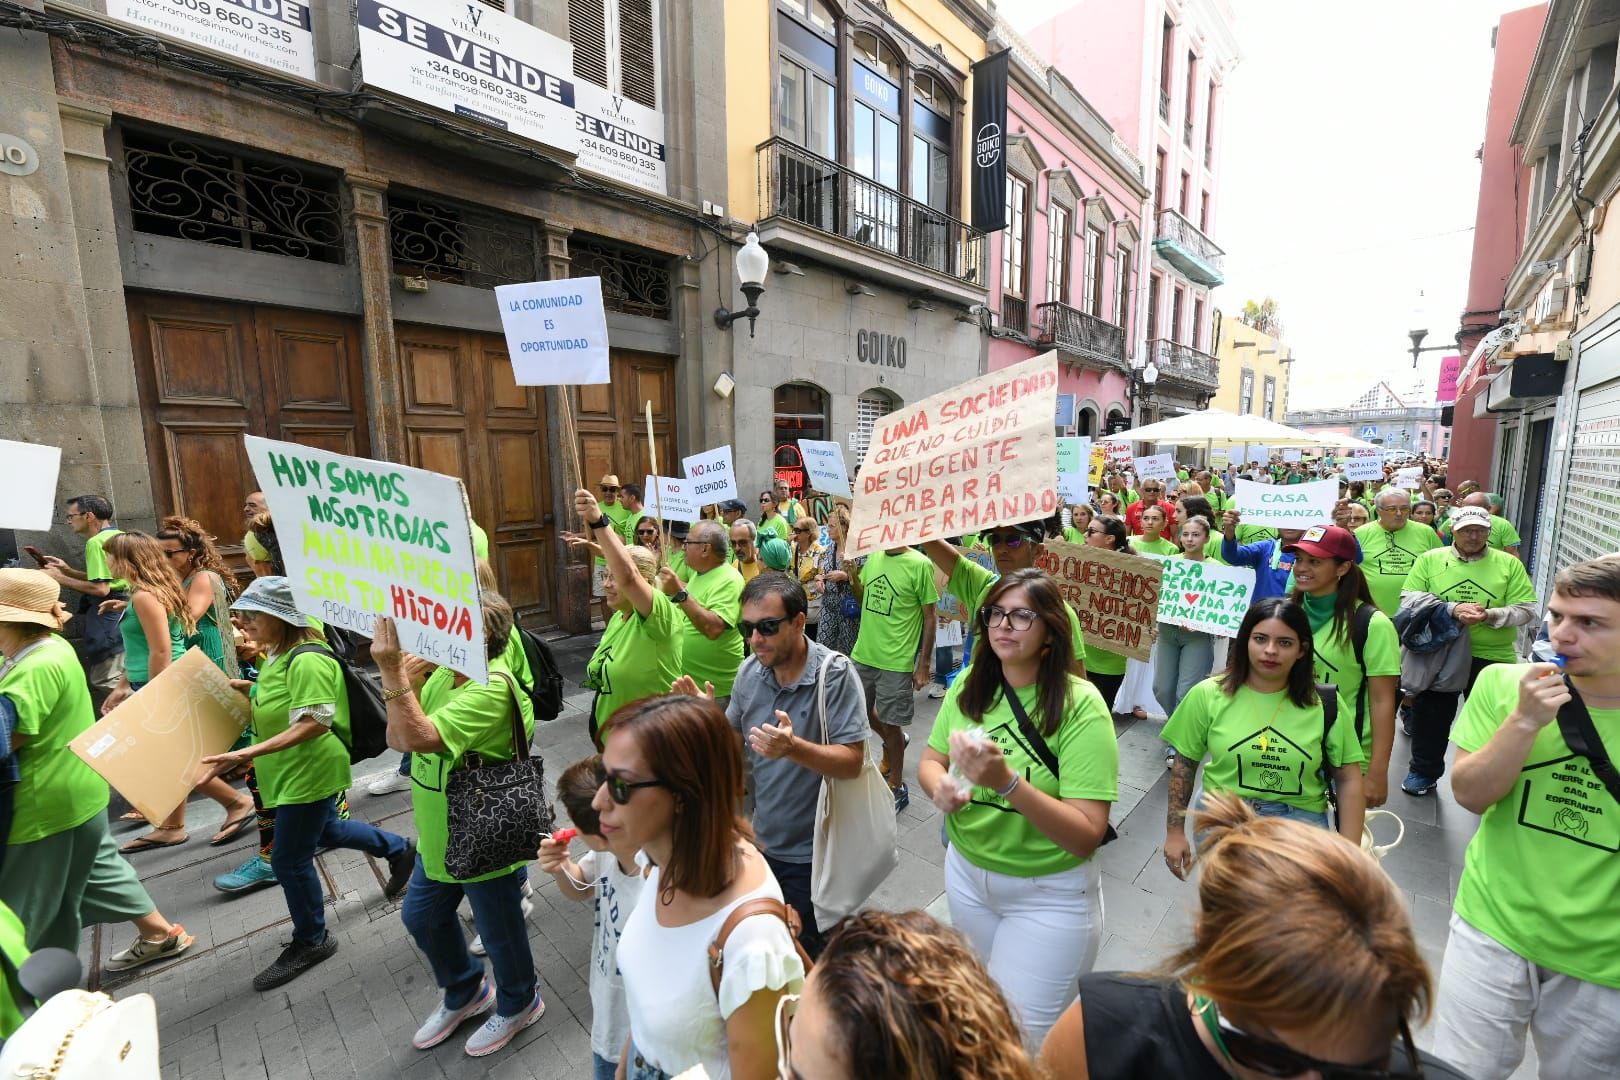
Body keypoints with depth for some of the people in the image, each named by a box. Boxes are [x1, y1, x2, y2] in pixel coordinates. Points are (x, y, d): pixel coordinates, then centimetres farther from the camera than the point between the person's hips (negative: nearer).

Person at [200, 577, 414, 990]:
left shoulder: (306, 661, -27)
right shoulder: (279, 654, 4)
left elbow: (313, 723, -31)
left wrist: (248, 754, -35)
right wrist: (241, 688, 5)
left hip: (310, 772, -10)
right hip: (297, 771, 10)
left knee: (289, 860, 4)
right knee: (325, 831, 26)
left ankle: (311, 941, 26)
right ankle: (399, 850, 43)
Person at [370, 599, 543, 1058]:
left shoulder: (491, 689, -31)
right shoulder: (442, 673, -4)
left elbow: (421, 737, -39)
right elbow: (398, 740, -2)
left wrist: (392, 672, -38)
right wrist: (403, 681, -17)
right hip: (438, 835, 9)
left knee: (498, 931, 15)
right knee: (421, 917, 27)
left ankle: (519, 1003, 45)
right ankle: (465, 992, 53)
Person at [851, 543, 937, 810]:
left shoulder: (920, 564, -14)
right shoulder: (873, 557, 4)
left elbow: (929, 617, -9)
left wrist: (924, 665, -8)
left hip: (896, 661, -6)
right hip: (863, 654, 6)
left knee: (891, 725, 7)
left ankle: (897, 787, 30)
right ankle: (893, 744, 50)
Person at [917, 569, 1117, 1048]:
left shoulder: (1080, 705, -22)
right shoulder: (970, 684, -8)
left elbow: (1087, 836, -24)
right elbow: (929, 761, 1)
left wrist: (1006, 781, -37)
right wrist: (940, 787, -22)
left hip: (1049, 893, -4)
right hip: (965, 869, 5)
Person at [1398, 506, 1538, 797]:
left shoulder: (1509, 564, 0)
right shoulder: (1429, 559, -3)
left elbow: (1527, 610, -3)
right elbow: (1409, 599, -10)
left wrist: (1490, 615, -22)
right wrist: (1452, 610, -23)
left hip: (1493, 658, 1)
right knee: (1431, 716, 12)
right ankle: (1424, 771, 27)